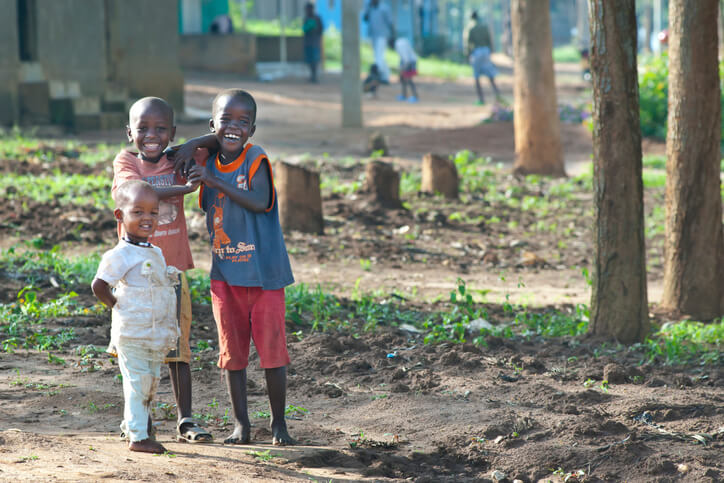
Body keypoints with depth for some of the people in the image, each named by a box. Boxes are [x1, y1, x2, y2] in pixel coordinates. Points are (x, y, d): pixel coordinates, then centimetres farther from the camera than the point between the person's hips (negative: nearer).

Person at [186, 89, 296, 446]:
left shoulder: (256, 160, -11)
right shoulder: (209, 163, 5)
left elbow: (259, 201, -25)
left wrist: (215, 181, -26)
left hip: (263, 272, -5)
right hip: (225, 273, 5)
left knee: (272, 347, 1)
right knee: (232, 351, 8)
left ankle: (278, 423, 13)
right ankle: (240, 424, 16)